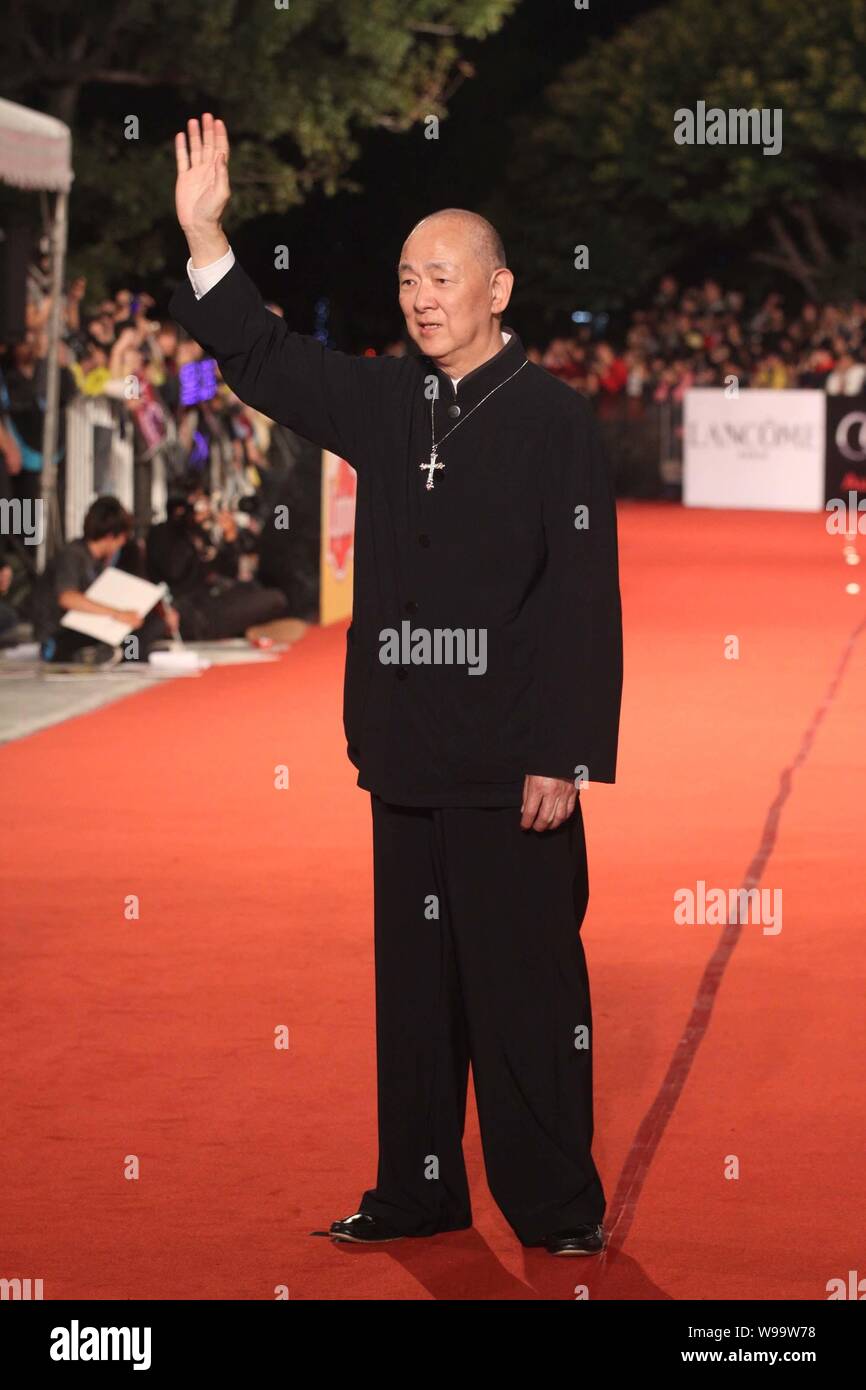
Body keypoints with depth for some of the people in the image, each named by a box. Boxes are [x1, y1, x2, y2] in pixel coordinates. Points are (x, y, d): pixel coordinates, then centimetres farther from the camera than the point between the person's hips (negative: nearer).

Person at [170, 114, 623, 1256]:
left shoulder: (553, 419, -8)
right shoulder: (386, 403, 10)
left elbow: (585, 600, -11)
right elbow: (265, 361, 18)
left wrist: (564, 759, -14)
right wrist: (203, 234, 5)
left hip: (512, 763, -6)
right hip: (409, 753, 6)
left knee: (525, 980, -2)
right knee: (415, 980, 12)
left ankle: (554, 1204, 7)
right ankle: (417, 1193, 22)